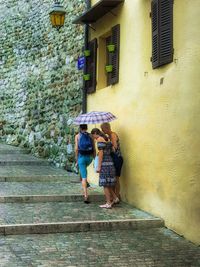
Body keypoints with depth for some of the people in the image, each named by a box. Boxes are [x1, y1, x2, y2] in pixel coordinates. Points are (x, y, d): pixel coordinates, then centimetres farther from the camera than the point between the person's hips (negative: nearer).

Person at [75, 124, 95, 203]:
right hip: (89, 157, 2)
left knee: (84, 177, -1)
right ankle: (86, 182, 29)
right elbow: (94, 149, 2)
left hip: (81, 156, -2)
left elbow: (76, 149, -6)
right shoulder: (90, 136, 2)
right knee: (84, 168, 37)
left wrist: (77, 160, 2)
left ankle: (86, 196, -6)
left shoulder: (77, 136, -2)